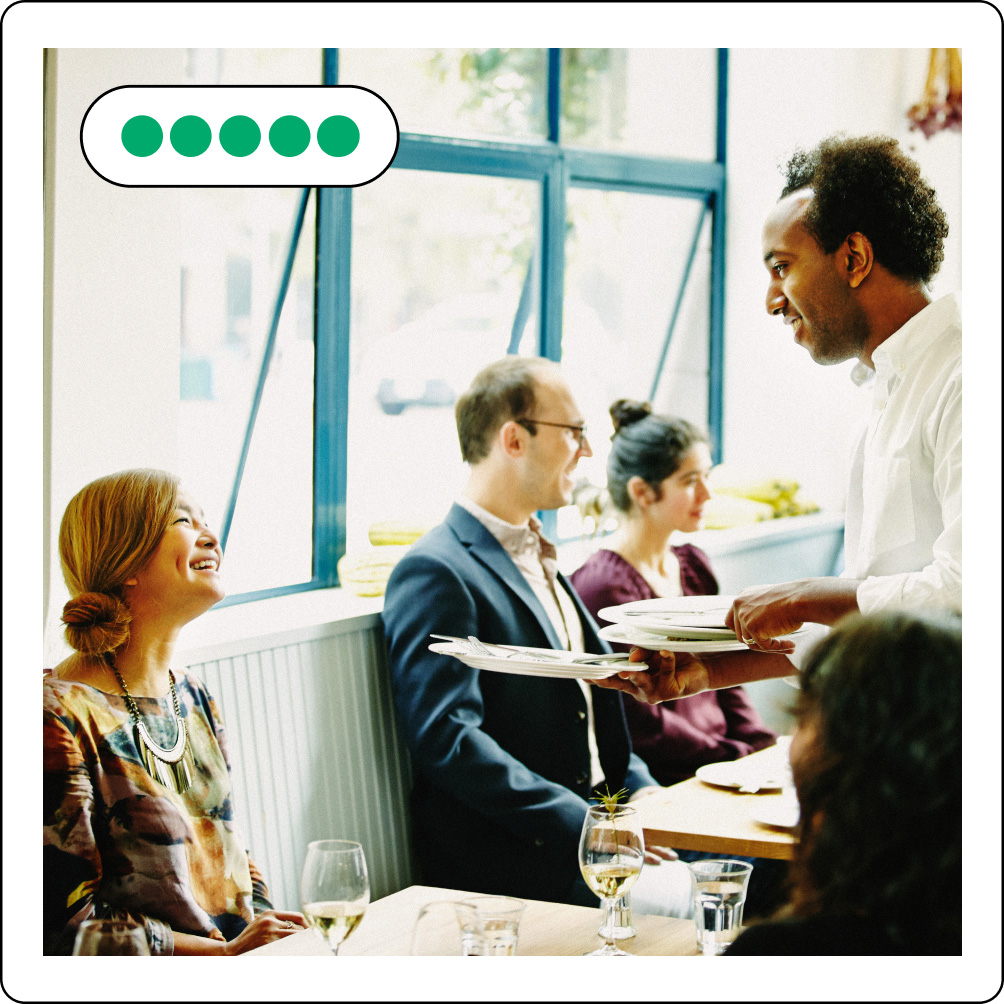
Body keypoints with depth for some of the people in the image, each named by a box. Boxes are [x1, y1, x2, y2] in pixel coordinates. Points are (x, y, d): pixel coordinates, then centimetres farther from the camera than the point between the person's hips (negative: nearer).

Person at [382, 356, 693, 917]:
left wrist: (641, 789, 6)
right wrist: (585, 827, -23)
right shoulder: (436, 573, -11)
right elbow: (448, 739, -21)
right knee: (684, 901, -26)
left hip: (592, 814, 9)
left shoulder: (539, 558, 20)